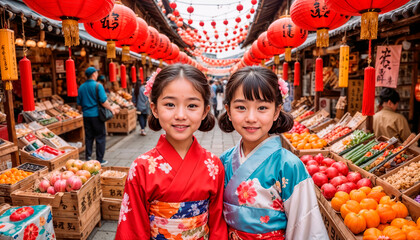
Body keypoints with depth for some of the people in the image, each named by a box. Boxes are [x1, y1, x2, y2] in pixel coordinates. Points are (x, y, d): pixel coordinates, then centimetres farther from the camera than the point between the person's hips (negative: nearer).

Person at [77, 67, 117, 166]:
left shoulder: (81, 87, 8)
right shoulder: (98, 85, -10)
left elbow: (79, 105, 11)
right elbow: (104, 102, -16)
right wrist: (111, 109, -2)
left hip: (86, 116, 6)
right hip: (96, 115, -5)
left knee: (88, 137, 13)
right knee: (100, 137, 3)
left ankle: (88, 158, 18)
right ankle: (100, 160, 7)